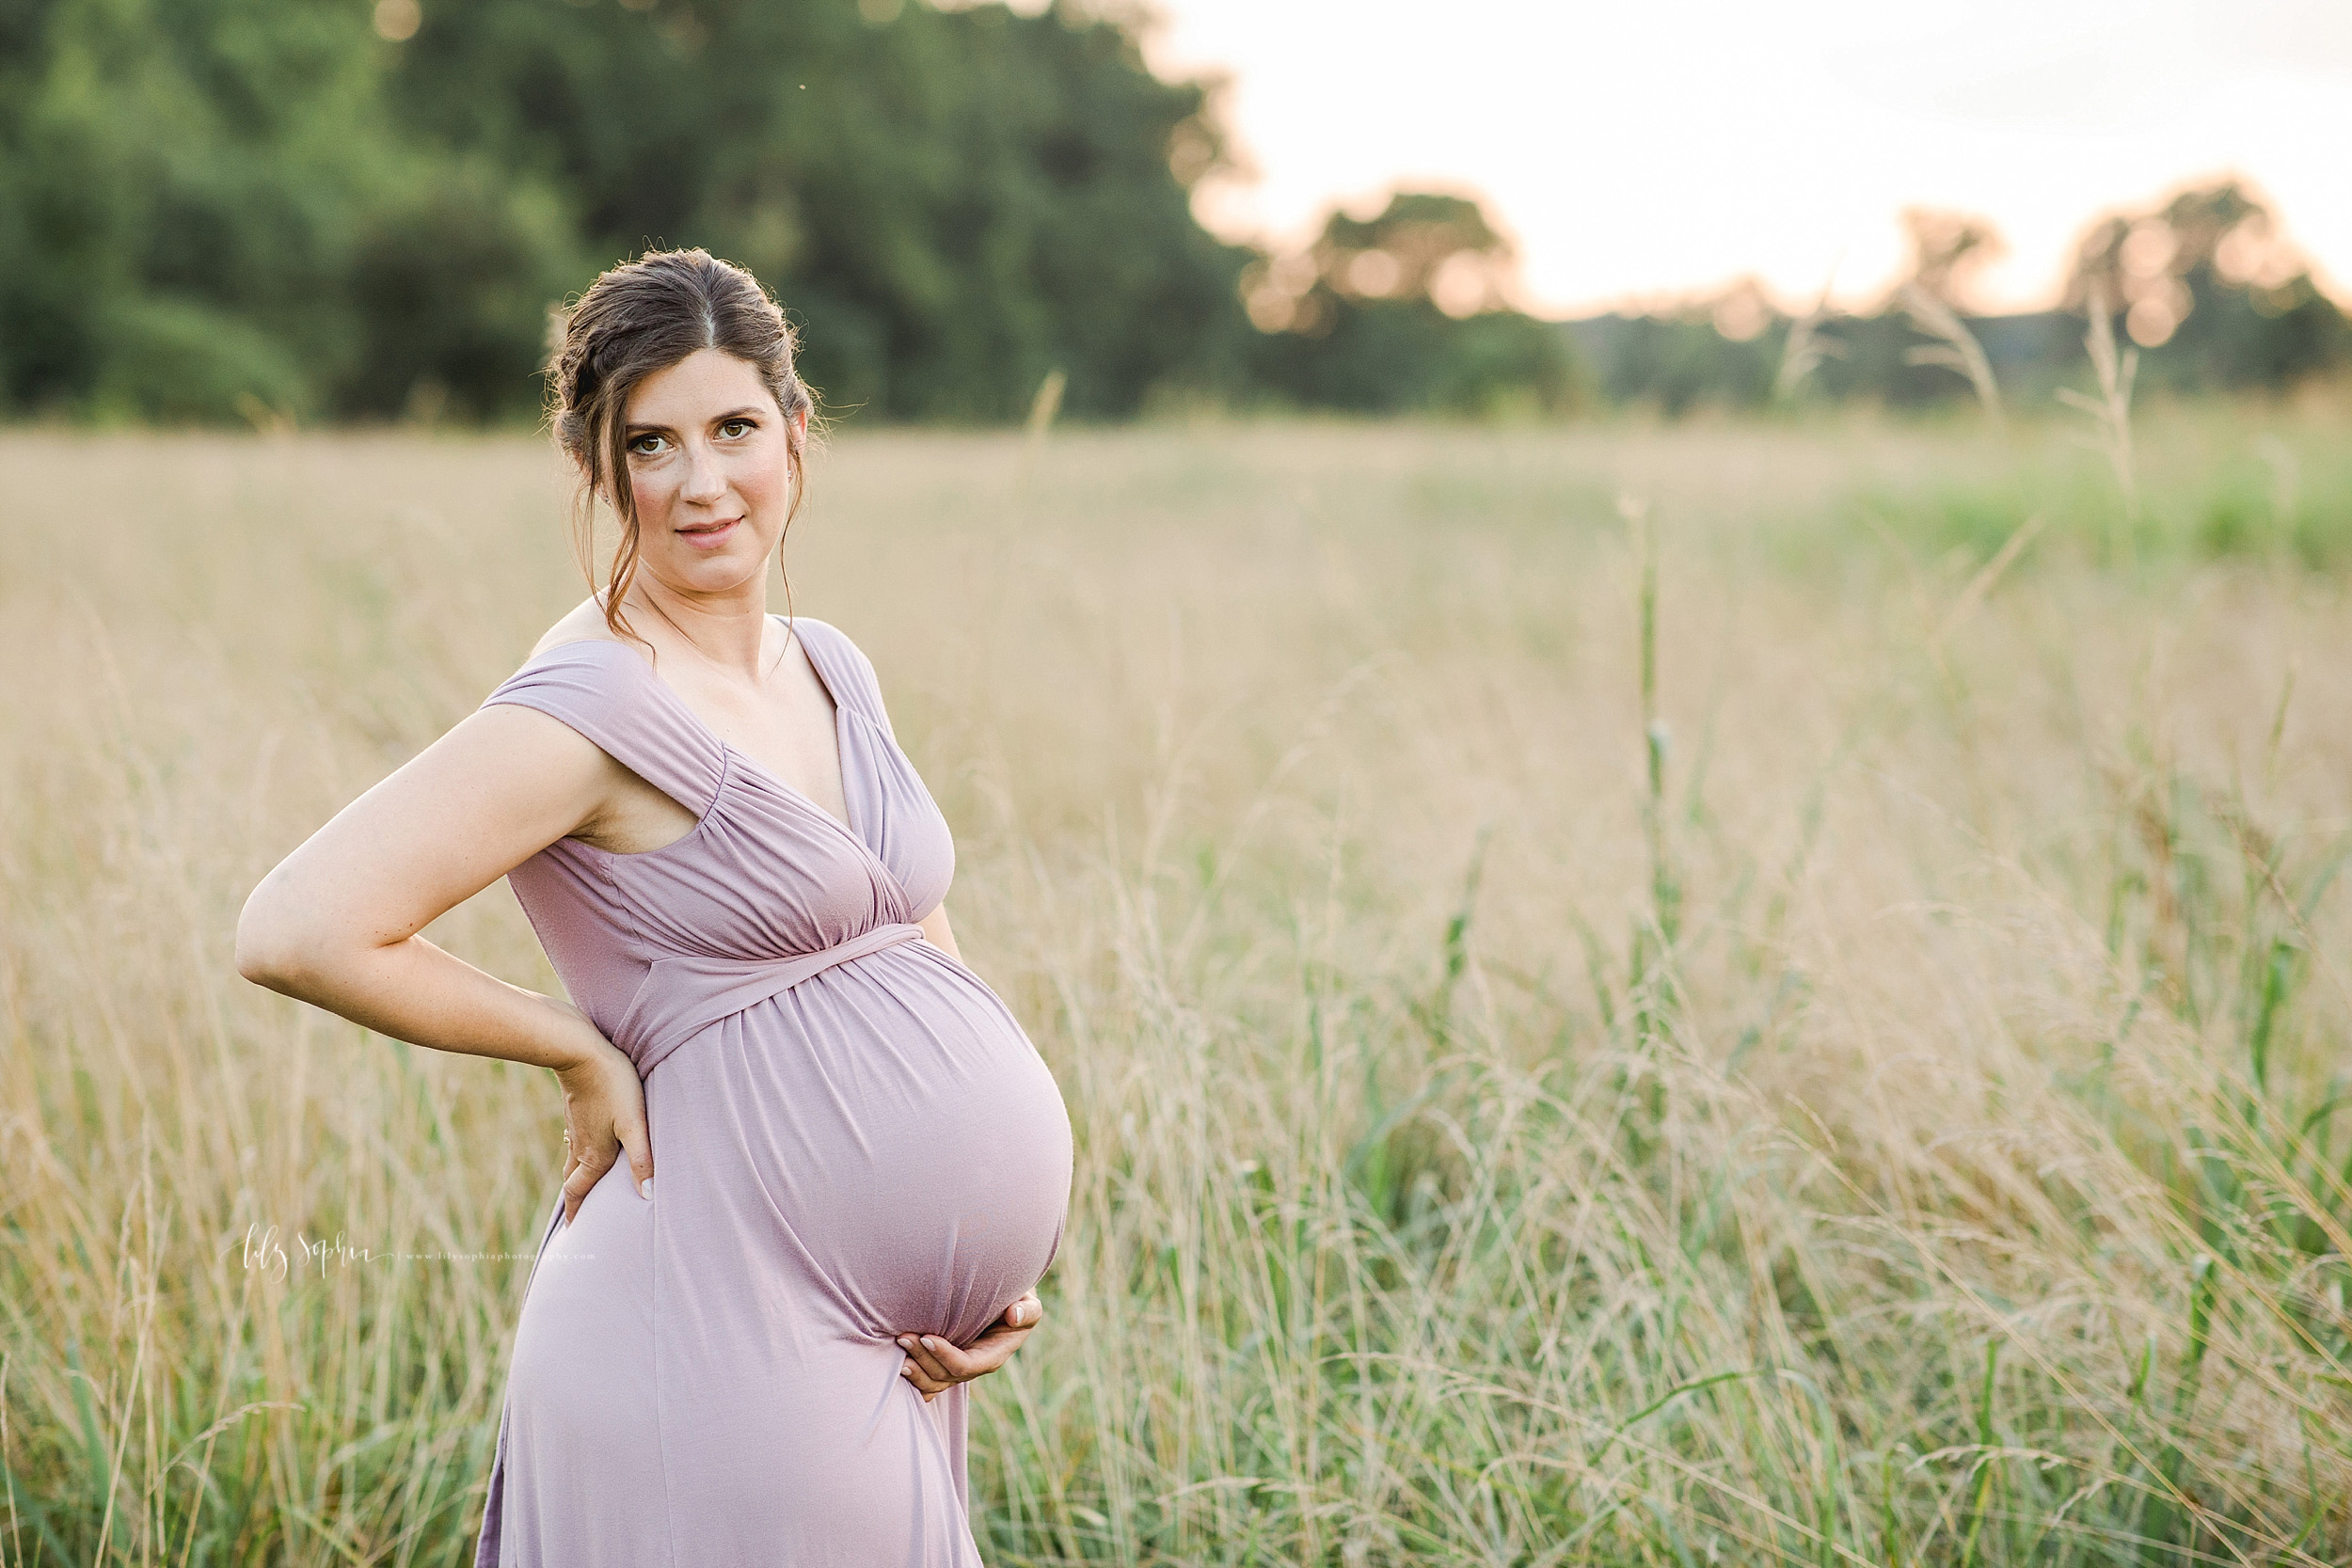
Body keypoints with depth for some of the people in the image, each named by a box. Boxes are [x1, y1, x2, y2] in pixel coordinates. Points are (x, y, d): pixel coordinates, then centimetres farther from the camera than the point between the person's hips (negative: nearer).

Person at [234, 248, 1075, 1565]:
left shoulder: (832, 674, 10)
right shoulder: (591, 711, -15)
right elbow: (296, 930, -23)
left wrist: (999, 1261, 8)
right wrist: (580, 1049, -12)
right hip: (738, 1329, -8)